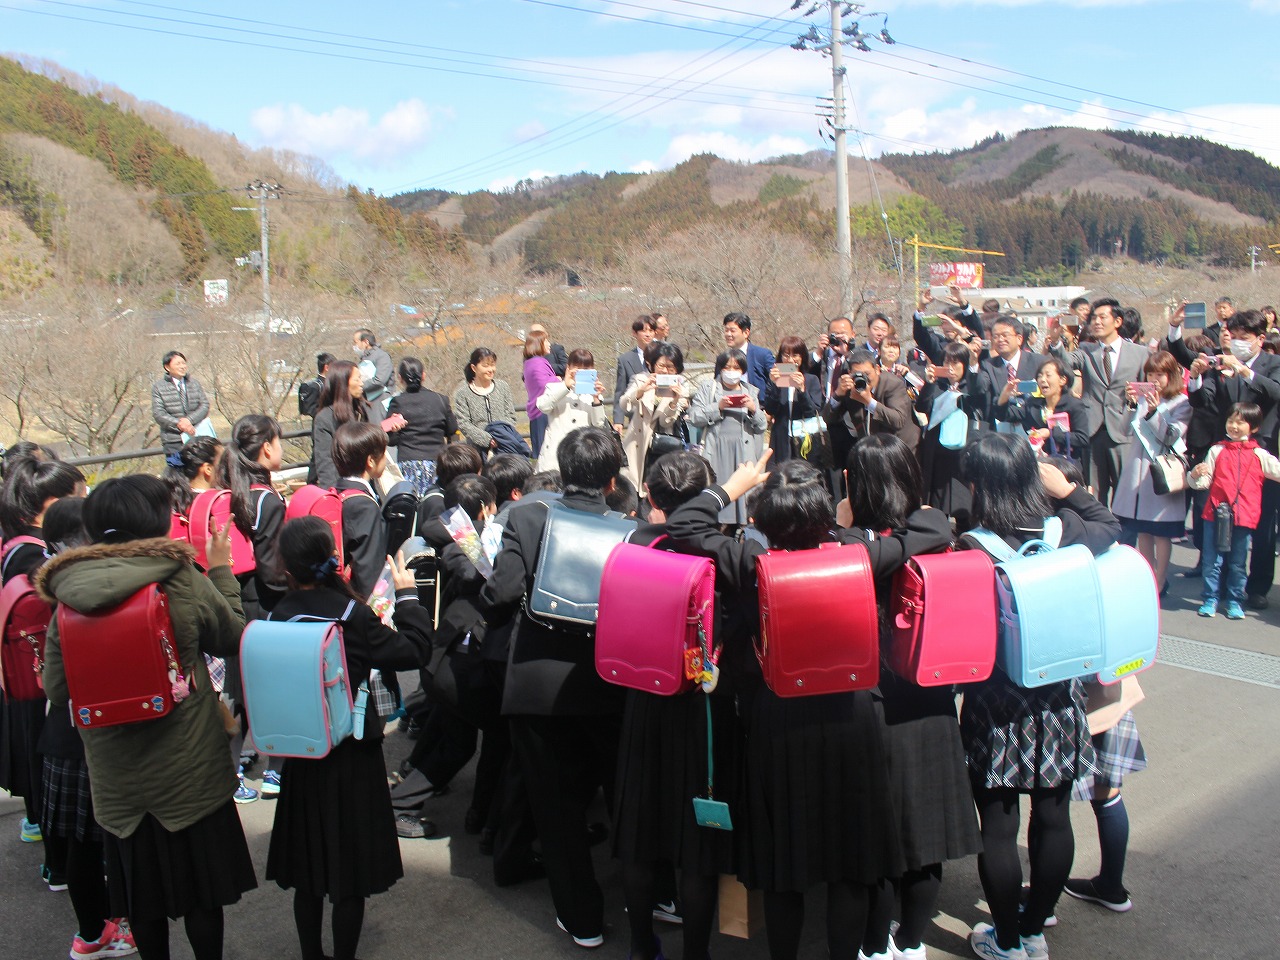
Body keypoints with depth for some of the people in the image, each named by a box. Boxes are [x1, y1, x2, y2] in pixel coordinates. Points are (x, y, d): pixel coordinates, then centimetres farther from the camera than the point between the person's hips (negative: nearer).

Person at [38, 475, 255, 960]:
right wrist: (222, 571, 11)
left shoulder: (67, 601, -8)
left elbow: (55, 691, -2)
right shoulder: (185, 582, -16)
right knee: (201, 889, 14)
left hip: (116, 778, 3)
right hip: (189, 772, -2)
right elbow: (233, 637, 0)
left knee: (142, 897, 19)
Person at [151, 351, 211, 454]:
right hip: (173, 441, -3)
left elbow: (204, 405, 3)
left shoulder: (194, 383, 12)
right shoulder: (158, 387, 3)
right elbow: (158, 414, -5)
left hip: (196, 436, 3)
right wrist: (178, 424, -20)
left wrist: (189, 419, -14)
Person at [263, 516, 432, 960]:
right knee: (350, 872, 8)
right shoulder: (352, 613, -18)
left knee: (308, 871, 18)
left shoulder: (277, 617, -6)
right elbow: (414, 651, -14)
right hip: (352, 756, -4)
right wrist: (407, 595, -4)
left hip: (301, 757, 4)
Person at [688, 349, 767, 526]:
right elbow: (694, 417, 0)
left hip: (743, 450, 2)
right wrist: (718, 407, -11)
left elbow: (762, 426, 14)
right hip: (717, 450, -2)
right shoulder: (709, 388, 12)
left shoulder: (751, 392, 19)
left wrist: (754, 410, -5)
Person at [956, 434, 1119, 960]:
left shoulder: (972, 548, -20)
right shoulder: (1066, 531, -7)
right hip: (1059, 698, 5)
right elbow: (1110, 527, 16)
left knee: (999, 826, 9)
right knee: (1053, 817, 17)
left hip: (996, 704, -4)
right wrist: (1069, 490, 9)